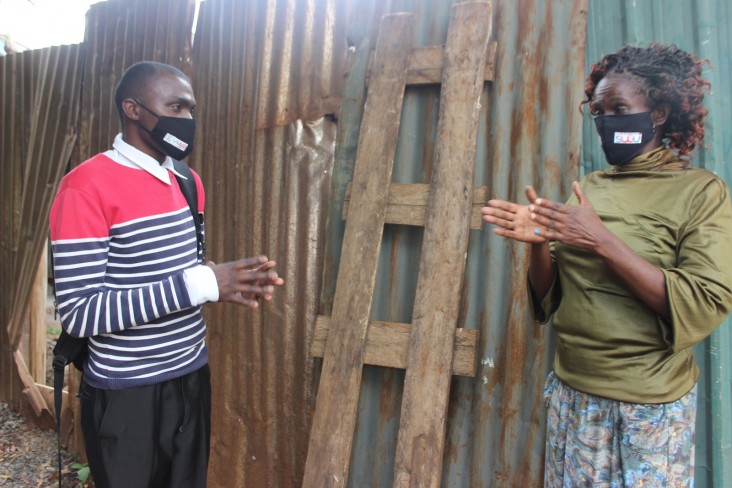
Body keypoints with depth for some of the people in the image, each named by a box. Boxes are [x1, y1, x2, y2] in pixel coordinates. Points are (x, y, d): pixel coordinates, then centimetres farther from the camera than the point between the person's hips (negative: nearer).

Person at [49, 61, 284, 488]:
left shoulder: (188, 182, 6)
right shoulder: (87, 186, -18)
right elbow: (80, 312, -23)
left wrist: (229, 282, -8)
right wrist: (203, 284, -27)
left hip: (192, 378, 7)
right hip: (126, 395, -6)